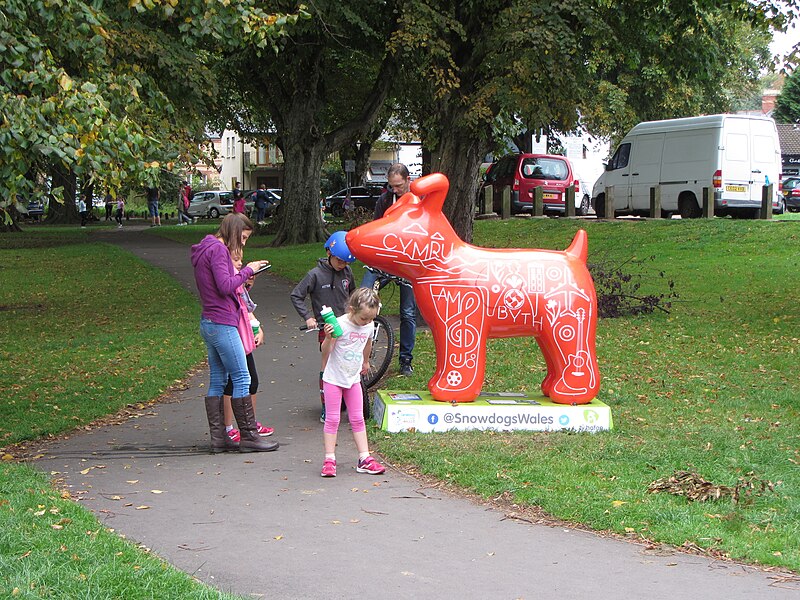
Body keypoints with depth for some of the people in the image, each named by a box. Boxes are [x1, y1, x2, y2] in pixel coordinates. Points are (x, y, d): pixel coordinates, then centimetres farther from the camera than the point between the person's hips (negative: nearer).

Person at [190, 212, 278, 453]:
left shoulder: (208, 249, 17)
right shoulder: (218, 249, -13)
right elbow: (225, 286, -20)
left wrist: (245, 274, 5)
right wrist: (247, 271, -9)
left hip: (209, 324, 10)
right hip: (222, 324, -10)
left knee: (217, 381, 10)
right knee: (242, 378, -5)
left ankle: (218, 438, 11)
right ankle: (248, 436, -2)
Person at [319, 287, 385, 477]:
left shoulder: (369, 326, -3)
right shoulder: (340, 325, -21)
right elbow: (326, 351, -23)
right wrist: (328, 338, -42)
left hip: (353, 379, 5)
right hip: (334, 378, -5)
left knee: (357, 419, 8)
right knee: (332, 419, -1)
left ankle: (365, 459, 10)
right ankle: (329, 460, 3)